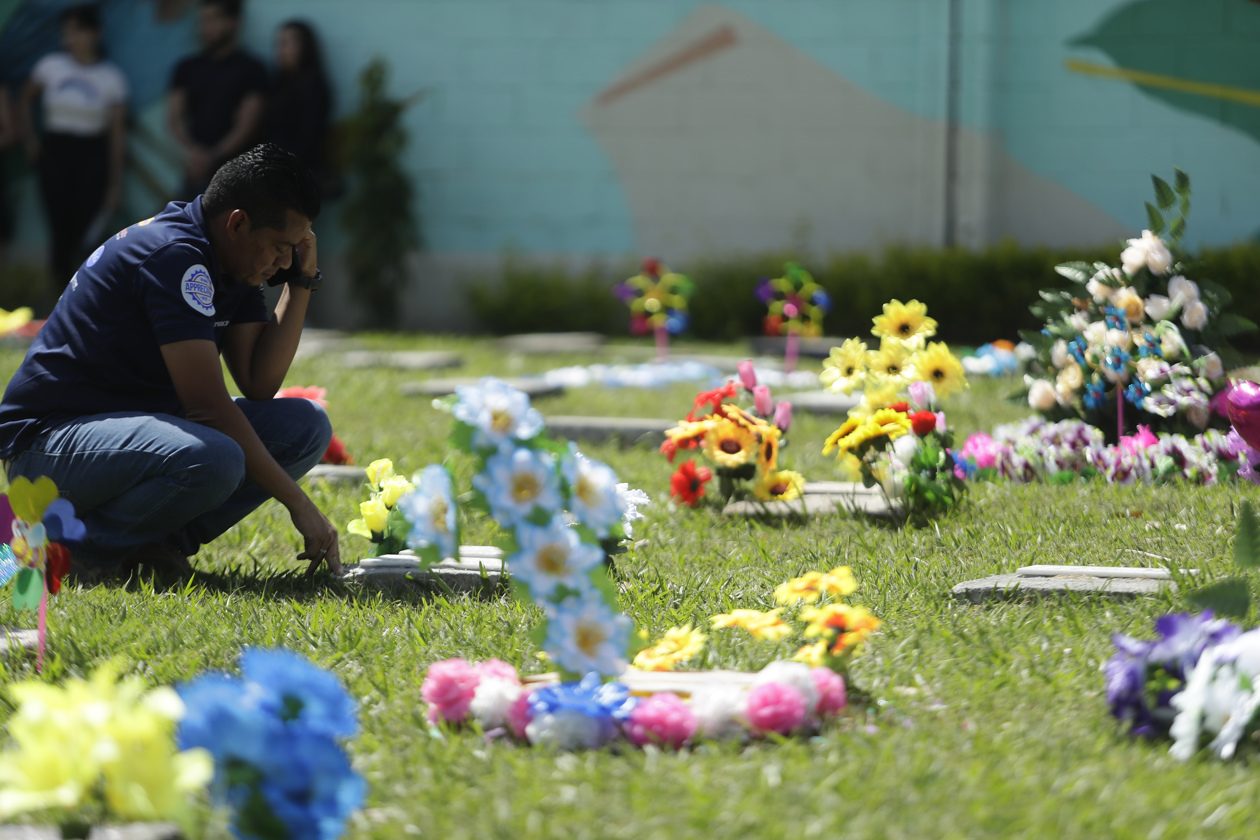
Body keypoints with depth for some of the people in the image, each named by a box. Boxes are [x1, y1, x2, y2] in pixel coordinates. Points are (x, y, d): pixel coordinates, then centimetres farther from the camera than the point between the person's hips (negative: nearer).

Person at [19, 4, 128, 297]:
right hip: (55, 152, 2)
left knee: (88, 229, -9)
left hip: (92, 155, -2)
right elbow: (27, 99, 20)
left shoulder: (111, 77, -3)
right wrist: (29, 137, 11)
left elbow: (117, 131, -1)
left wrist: (115, 180, -2)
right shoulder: (51, 65, 1)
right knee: (60, 228, 0)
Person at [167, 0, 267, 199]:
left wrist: (212, 156, -17)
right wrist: (193, 150, -13)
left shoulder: (251, 70, 0)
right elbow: (174, 118, 6)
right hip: (196, 172, 4)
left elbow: (246, 125, -6)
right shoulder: (187, 68, 12)